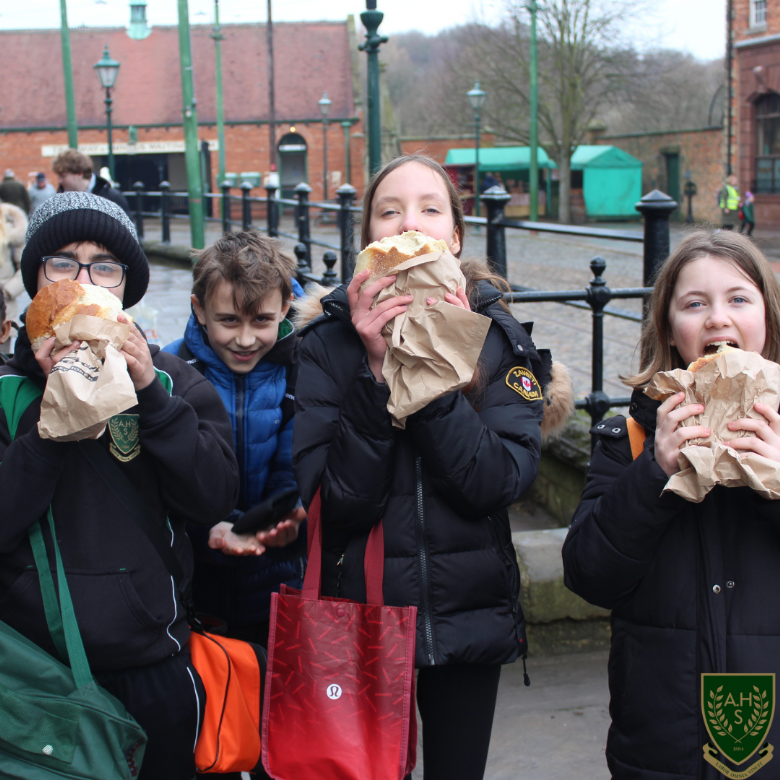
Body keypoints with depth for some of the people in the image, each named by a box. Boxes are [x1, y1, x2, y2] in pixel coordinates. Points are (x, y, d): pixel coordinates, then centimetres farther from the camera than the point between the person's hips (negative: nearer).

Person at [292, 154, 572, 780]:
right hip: (359, 607, -1)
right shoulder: (331, 341, -8)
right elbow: (336, 498, -18)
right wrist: (379, 370, -25)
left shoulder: (499, 337, -5)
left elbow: (504, 482, -17)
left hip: (470, 614, 1)